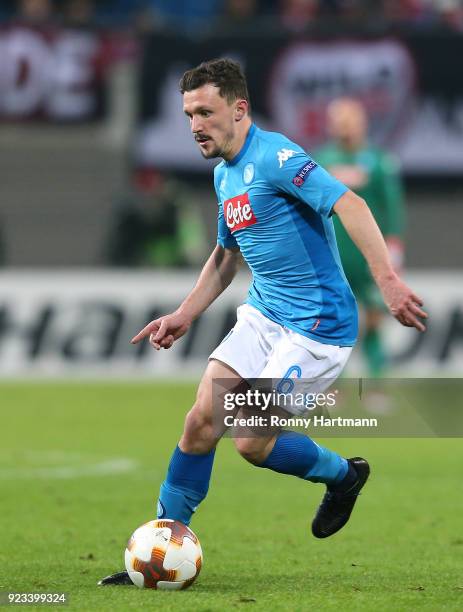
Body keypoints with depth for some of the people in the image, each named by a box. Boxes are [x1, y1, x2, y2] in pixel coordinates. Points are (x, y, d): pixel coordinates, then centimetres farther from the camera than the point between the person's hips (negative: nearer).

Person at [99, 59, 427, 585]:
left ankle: (343, 476, 18)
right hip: (261, 315, 8)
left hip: (317, 327, -8)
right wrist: (184, 315, 19)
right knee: (201, 419, -4)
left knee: (252, 443, -10)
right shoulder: (224, 174, 12)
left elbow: (349, 205, -29)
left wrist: (387, 281, -38)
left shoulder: (273, 157, -18)